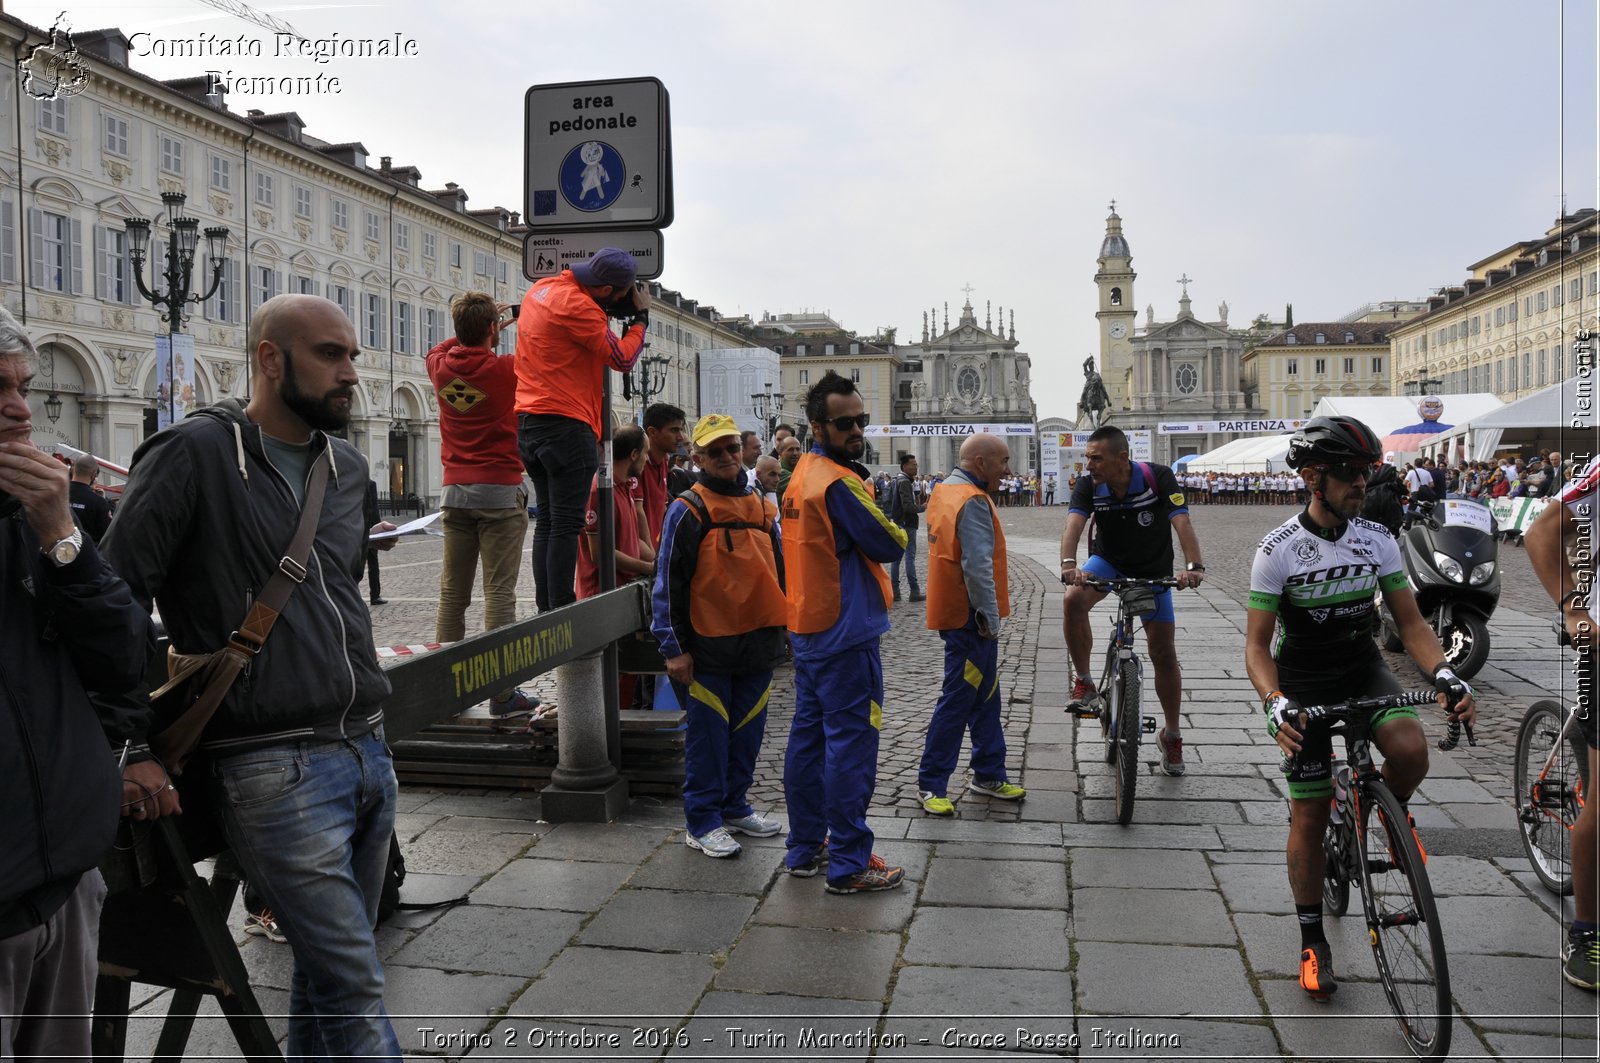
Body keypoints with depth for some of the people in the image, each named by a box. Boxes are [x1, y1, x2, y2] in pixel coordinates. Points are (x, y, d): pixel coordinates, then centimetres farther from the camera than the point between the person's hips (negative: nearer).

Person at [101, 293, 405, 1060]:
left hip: (367, 750, 7)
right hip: (272, 767, -7)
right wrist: (137, 745, -11)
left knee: (330, 971, 16)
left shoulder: (349, 469, 14)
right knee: (356, 991, -6)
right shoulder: (194, 453, -7)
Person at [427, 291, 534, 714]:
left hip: (455, 490, 5)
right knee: (499, 593, -5)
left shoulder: (441, 367, 5)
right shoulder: (506, 369, -9)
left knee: (452, 594, 8)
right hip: (500, 490, -5)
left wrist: (479, 330, 30)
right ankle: (502, 693, -4)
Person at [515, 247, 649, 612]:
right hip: (566, 424, -9)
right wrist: (641, 317, 3)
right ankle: (562, 610, -9)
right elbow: (622, 358, -11)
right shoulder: (577, 306, -16)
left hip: (529, 421, 9)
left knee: (547, 520, 12)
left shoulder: (541, 289, 12)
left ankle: (545, 608, 13)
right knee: (566, 524, -8)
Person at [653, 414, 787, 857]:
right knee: (708, 733, 2)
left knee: (747, 731, 14)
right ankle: (702, 822, 13)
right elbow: (668, 582, -9)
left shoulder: (761, 504, 11)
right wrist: (674, 648, -12)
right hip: (708, 646, -6)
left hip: (758, 642, 6)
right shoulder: (688, 509, -8)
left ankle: (734, 806, 30)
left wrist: (779, 627, 16)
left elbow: (777, 568, 19)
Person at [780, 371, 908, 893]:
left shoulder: (802, 474, 11)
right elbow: (891, 545, -12)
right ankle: (849, 865, 3)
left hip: (807, 629, 10)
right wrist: (893, 529, 8)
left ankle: (804, 849, 25)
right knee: (851, 745, -3)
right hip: (847, 634, -10)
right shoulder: (840, 482, -19)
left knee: (808, 736, 15)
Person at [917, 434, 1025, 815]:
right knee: (958, 701, -2)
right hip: (971, 620, -10)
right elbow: (977, 567, -26)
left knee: (985, 698, 18)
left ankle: (989, 775, 27)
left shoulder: (945, 492, 12)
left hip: (953, 611, 10)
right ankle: (931, 784, 5)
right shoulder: (972, 501, -20)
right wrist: (990, 618, -20)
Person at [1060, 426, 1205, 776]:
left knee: (1164, 654, 0)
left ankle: (1171, 736, 19)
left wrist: (1194, 567, -51)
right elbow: (1073, 524, -32)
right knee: (1074, 599, -31)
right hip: (1108, 562, 1)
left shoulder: (1158, 478, -25)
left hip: (1154, 571, -1)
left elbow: (1182, 523, -34)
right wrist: (1069, 564, -51)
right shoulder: (1089, 485, -19)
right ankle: (1084, 682, -12)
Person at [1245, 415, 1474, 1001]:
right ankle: (1312, 938, 20)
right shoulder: (1278, 549, -17)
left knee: (1410, 749, -29)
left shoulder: (1377, 540, -6)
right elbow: (1257, 644, -16)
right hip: (1303, 684, -3)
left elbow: (1411, 622, -2)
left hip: (1364, 670, 3)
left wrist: (1445, 674, -21)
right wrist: (1275, 705, -33)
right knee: (1310, 817, 1)